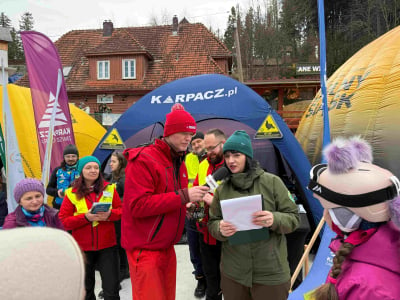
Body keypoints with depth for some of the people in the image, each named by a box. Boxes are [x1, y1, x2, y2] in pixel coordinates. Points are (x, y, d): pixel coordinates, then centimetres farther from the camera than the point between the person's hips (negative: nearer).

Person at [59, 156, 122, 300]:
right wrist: (85, 217, -20)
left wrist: (109, 214, -15)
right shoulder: (72, 193, -3)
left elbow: (121, 210, 5)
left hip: (107, 246, 0)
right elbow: (63, 221, -6)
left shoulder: (109, 188, 0)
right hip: (83, 247, 1)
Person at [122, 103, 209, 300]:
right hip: (145, 250, -8)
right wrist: (183, 196, -26)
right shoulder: (143, 160, -16)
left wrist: (190, 203, 1)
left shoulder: (179, 163, 13)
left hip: (167, 247, 8)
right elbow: (138, 205, -24)